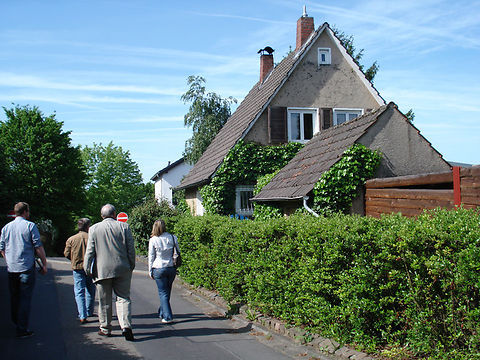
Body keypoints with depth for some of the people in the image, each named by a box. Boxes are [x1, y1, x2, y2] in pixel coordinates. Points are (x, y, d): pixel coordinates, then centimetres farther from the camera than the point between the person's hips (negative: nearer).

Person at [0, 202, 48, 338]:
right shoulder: (30, 226, -6)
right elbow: (38, 247, -9)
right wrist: (44, 264, -3)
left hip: (11, 269, 6)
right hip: (26, 268, -5)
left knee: (14, 297, 17)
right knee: (25, 298, -2)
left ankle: (15, 323, 29)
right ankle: (22, 329, -2)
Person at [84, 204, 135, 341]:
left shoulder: (94, 228, 1)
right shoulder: (124, 227, 1)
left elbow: (90, 251, 0)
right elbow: (131, 249, 1)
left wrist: (87, 269, 6)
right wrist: (131, 266, 11)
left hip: (102, 270, 0)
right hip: (122, 269, 0)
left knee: (104, 301, 10)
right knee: (123, 298, 4)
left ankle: (105, 329, 19)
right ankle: (126, 325, -12)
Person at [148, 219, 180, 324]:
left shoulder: (153, 240, -8)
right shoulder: (172, 237, -1)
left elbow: (151, 257, -2)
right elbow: (178, 252, 5)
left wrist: (150, 271, 7)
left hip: (159, 269, -3)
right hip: (171, 268, 3)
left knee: (163, 293, 5)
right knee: (167, 292, 18)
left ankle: (168, 316, -2)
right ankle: (162, 313, 33)